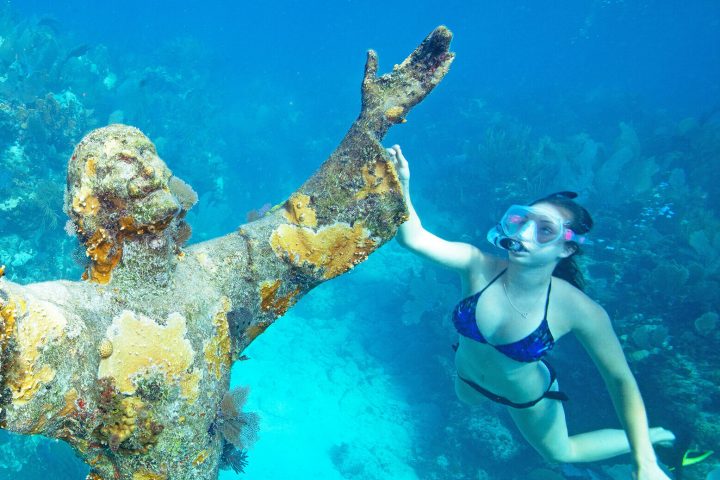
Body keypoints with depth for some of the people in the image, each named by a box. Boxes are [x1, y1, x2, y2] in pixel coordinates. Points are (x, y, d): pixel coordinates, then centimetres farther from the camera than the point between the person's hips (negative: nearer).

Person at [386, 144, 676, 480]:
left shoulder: (579, 311, -37)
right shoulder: (478, 266, -33)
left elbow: (620, 380, -25)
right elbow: (411, 237, -45)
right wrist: (401, 188, -63)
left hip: (526, 397, -3)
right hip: (468, 376, 3)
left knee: (560, 453, 26)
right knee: (467, 400, 38)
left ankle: (654, 436, 48)